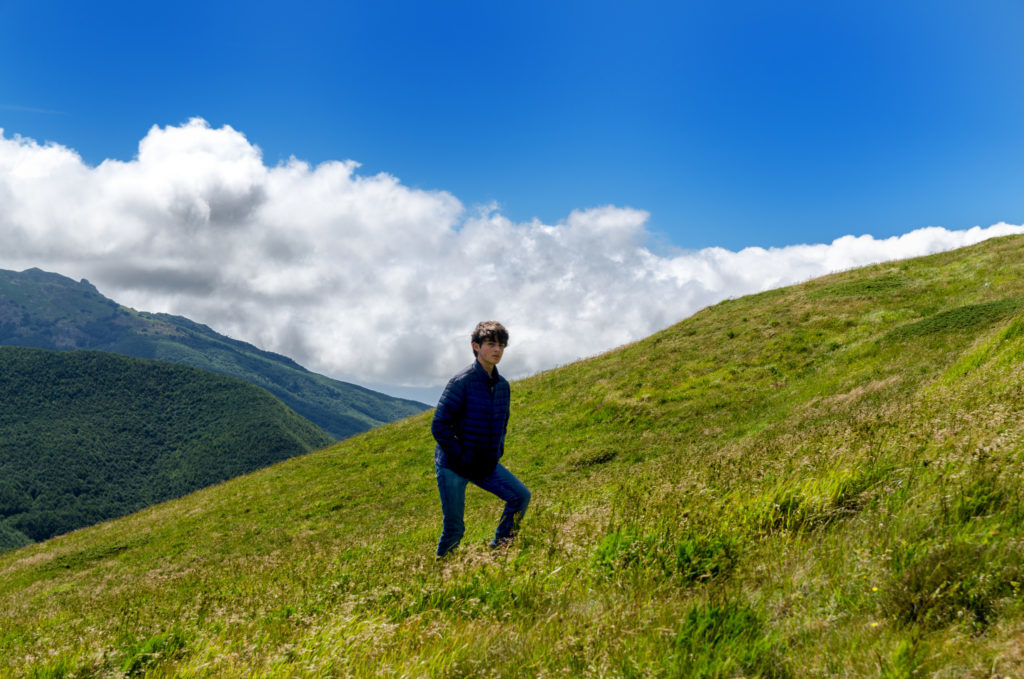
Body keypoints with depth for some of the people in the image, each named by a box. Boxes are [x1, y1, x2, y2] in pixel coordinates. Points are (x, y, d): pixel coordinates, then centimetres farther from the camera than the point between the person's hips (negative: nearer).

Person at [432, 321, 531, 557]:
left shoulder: (502, 385, 4)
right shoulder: (461, 382, -17)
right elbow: (439, 427, -17)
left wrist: (497, 453, 8)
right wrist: (461, 458, -18)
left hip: (487, 466, 6)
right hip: (453, 466, -6)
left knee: (521, 495, -3)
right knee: (454, 529, -1)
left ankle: (498, 550, 11)